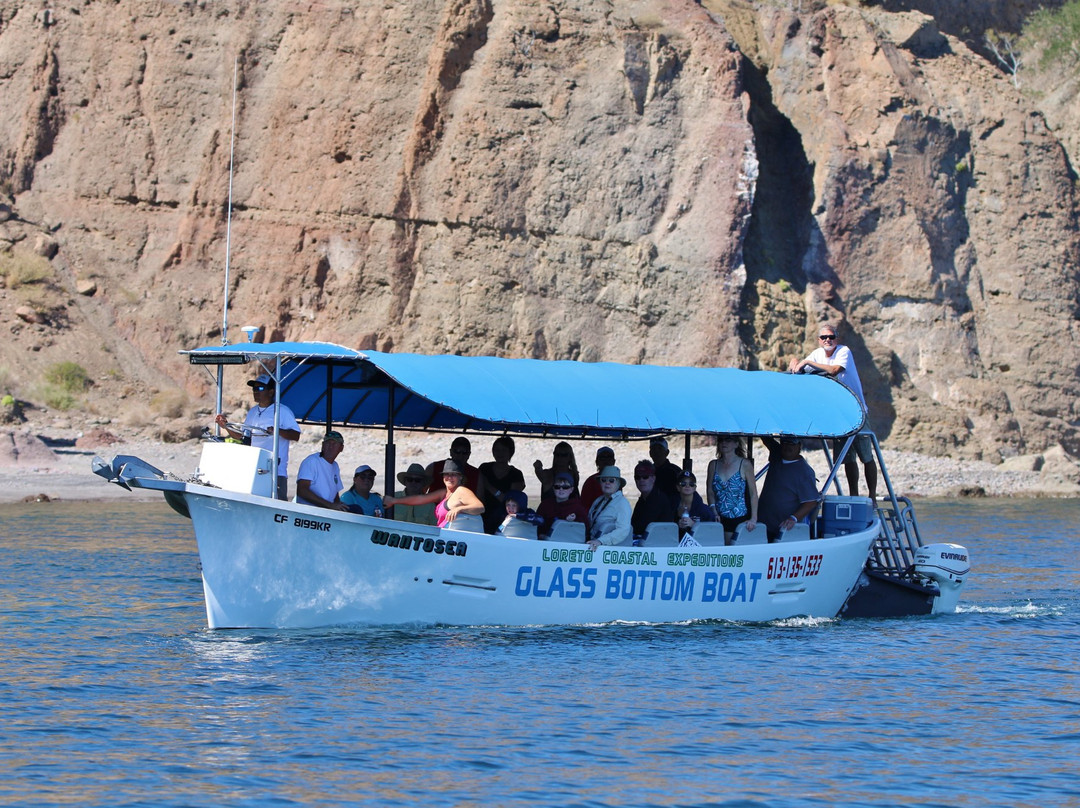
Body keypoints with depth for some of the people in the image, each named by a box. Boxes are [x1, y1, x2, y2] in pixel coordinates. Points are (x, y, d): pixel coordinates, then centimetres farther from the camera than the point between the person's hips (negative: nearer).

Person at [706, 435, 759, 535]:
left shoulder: (744, 464, 0)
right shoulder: (713, 465, 10)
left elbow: (753, 493, -2)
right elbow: (710, 492, 11)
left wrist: (753, 519, -11)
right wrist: (714, 512, -6)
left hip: (740, 519, -3)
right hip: (720, 520, 3)